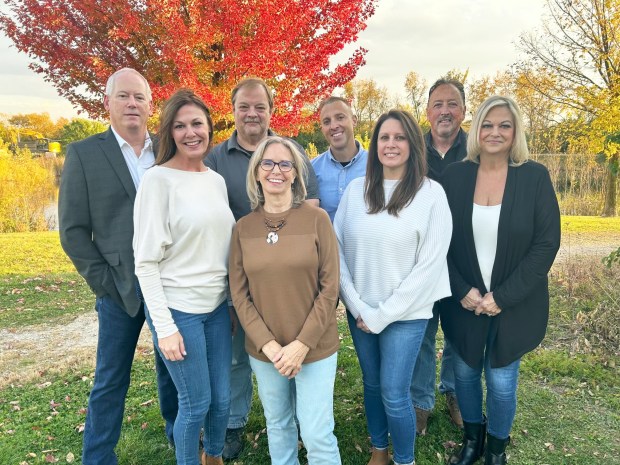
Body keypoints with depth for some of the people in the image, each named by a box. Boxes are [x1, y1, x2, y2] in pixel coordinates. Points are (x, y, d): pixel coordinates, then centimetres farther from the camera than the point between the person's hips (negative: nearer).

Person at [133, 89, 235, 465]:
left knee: (222, 397, 16)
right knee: (196, 404, 6)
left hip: (218, 306, 6)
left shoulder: (217, 179, 6)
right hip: (178, 308, -6)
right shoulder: (158, 179, -12)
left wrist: (234, 302, 12)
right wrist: (164, 327, -16)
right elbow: (146, 261, -13)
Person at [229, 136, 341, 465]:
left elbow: (329, 287, -8)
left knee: (317, 436, 4)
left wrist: (302, 344, -13)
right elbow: (238, 292, 0)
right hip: (263, 350, 3)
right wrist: (268, 344, -10)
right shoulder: (243, 227, 0)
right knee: (277, 426, 19)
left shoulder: (317, 219, -7)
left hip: (314, 347, -2)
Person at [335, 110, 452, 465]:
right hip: (359, 311, 4)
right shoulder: (356, 190, 1)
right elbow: (336, 248, 0)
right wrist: (357, 307, -8)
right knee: (372, 385, 17)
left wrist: (383, 315, -12)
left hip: (405, 314, -3)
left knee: (394, 394, 1)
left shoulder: (431, 193, -9)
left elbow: (430, 263, -13)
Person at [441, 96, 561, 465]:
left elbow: (547, 244, -10)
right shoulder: (455, 176, -4)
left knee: (501, 380, 9)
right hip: (464, 302, 2)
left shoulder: (535, 177, -8)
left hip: (514, 305, -1)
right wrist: (462, 291, -12)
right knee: (465, 373, 15)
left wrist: (502, 297, -15)